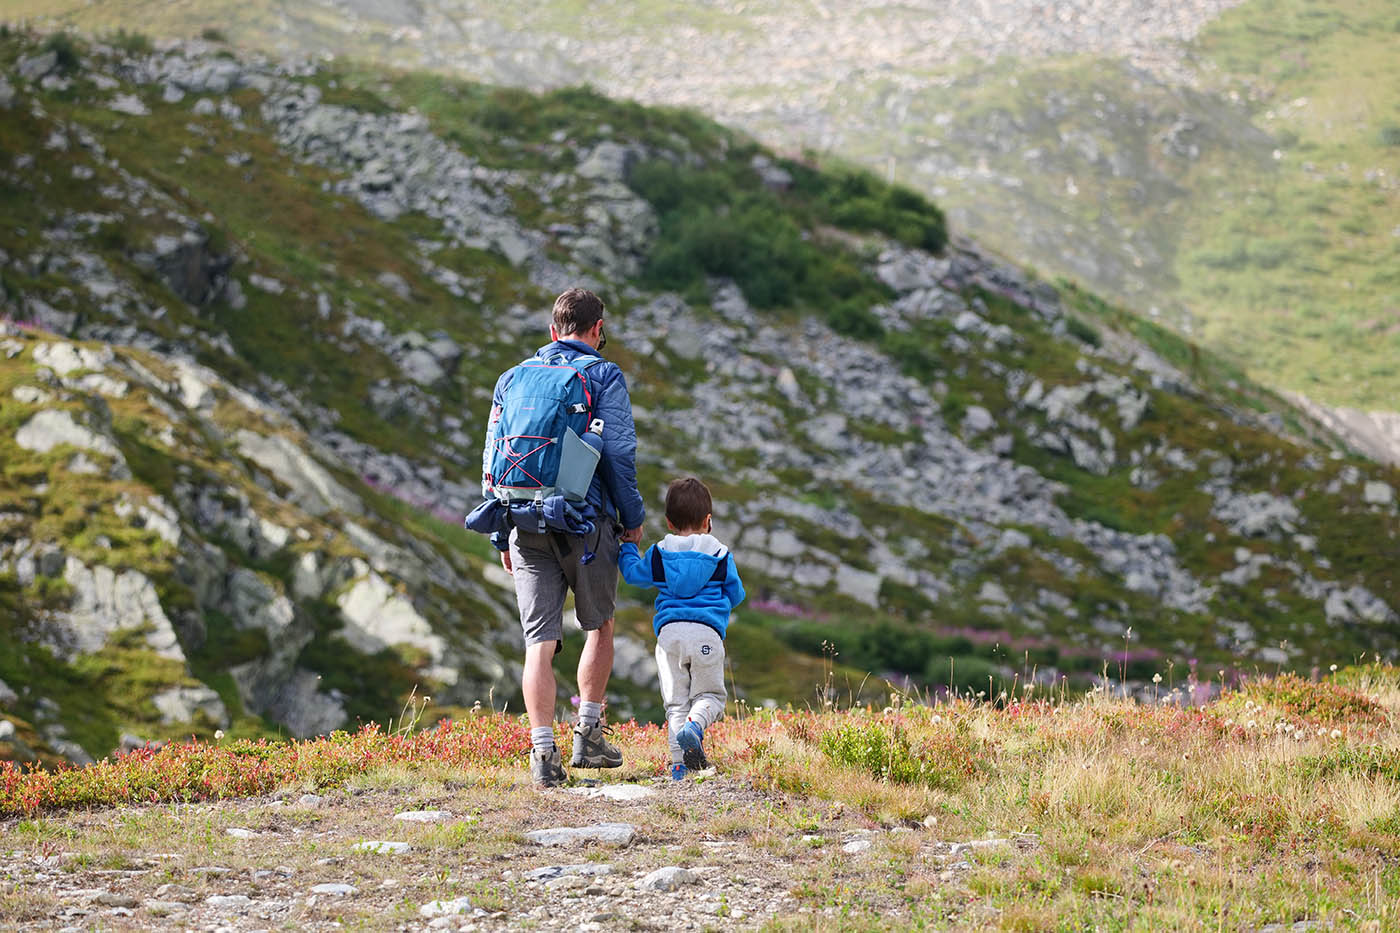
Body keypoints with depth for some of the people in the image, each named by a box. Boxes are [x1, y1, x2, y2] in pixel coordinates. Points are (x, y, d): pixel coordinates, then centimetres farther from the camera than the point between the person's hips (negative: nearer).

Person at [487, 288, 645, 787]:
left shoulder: (513, 379, 14)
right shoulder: (603, 376, 1)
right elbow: (619, 452, -7)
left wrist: (502, 536, 18)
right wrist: (632, 517, 4)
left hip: (527, 522, 3)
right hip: (586, 520, -3)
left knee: (540, 641, 1)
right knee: (599, 625, 17)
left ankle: (543, 751, -8)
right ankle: (589, 735, 16)